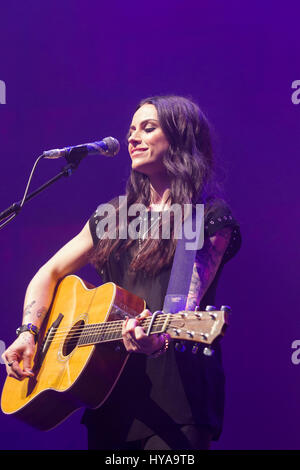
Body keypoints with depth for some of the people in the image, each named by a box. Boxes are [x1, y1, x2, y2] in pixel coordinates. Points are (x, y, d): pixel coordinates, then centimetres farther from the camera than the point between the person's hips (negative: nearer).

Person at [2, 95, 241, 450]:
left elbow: (189, 300, -15)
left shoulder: (212, 218, -2)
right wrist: (29, 332, 1)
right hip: (111, 389, 5)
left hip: (174, 387, -5)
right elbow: (49, 273, 18)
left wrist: (159, 338, -35)